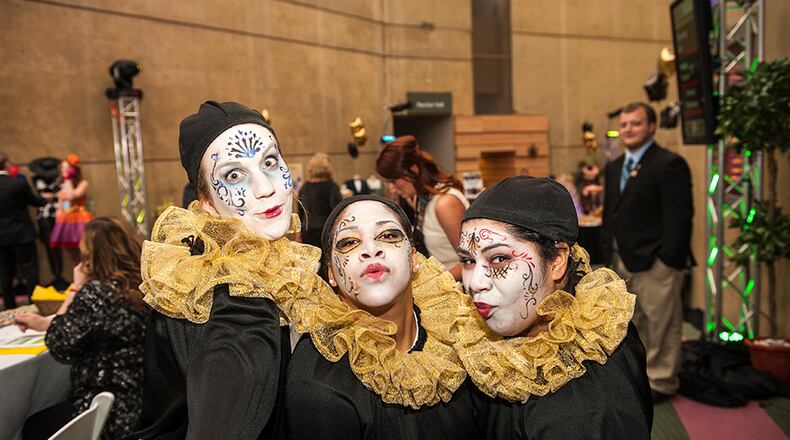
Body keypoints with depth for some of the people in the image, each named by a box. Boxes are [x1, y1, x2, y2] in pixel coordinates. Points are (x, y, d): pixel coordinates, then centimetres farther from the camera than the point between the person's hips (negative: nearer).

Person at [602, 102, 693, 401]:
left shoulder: (669, 164, -10)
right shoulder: (614, 167, 15)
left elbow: (679, 216, -15)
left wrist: (667, 258, -18)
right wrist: (609, 255, 14)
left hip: (655, 262, -8)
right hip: (622, 261, 8)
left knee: (661, 325, 3)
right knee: (632, 323, 17)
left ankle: (660, 382, 17)